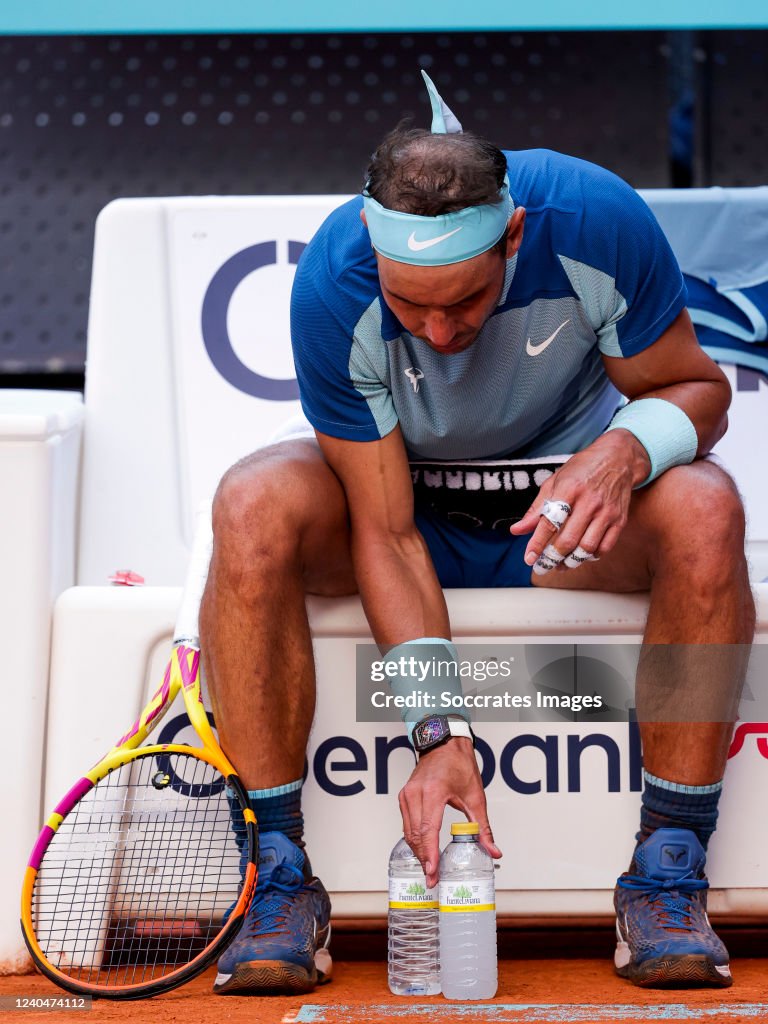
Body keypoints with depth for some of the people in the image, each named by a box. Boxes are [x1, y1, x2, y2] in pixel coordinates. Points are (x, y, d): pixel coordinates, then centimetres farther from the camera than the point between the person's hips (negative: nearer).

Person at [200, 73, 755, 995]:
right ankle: (278, 877, -24)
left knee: (703, 507, -33)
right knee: (255, 506, -33)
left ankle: (668, 872, -22)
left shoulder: (597, 221, -26)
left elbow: (698, 389, -10)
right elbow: (385, 532, -24)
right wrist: (438, 734, -32)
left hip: (563, 502, 1)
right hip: (403, 500, 0)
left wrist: (626, 448, -34)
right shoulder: (333, 287, -27)